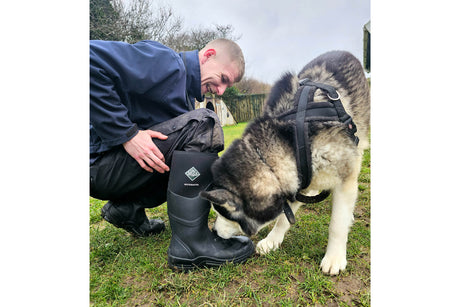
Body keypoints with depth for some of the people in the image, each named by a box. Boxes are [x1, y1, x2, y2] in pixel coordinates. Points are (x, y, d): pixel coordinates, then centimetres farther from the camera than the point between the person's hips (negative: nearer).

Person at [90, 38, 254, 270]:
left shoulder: (186, 90, 16)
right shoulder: (165, 62, -13)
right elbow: (93, 58, -24)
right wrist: (127, 133, -25)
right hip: (100, 162, -9)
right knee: (203, 124, -22)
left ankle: (128, 208, 9)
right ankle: (190, 242, -20)